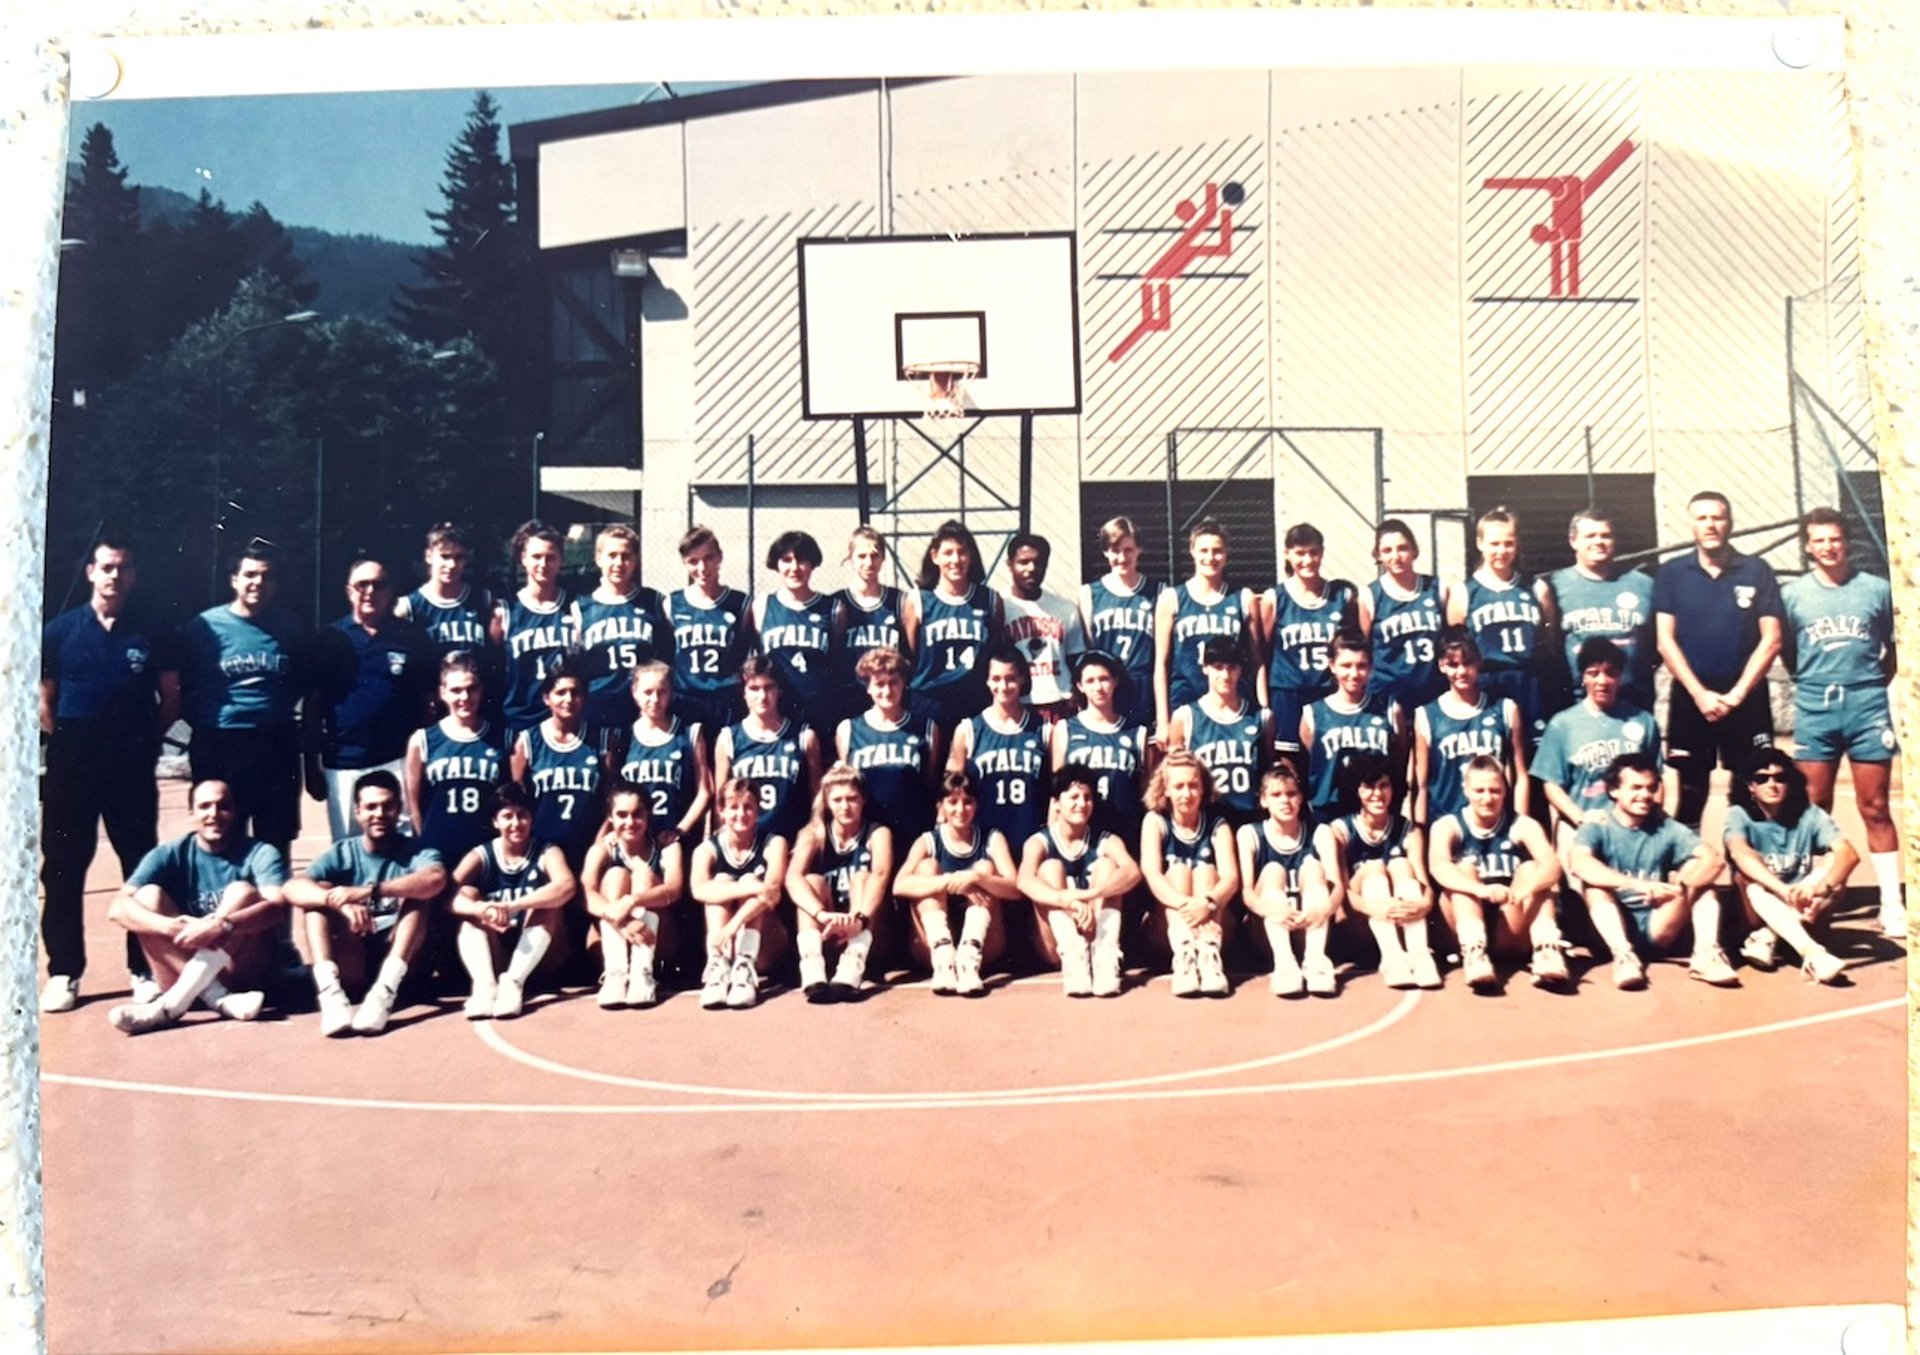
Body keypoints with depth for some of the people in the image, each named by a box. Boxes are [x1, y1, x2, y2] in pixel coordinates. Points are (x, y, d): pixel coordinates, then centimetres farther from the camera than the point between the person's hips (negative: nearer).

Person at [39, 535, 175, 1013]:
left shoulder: (151, 632, 4)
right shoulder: (60, 631, 5)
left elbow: (171, 699, 8)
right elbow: (45, 702, 9)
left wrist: (146, 741, 3)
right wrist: (64, 741, 2)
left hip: (132, 766, 0)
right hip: (72, 764, 1)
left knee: (142, 867, 3)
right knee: (63, 870, 3)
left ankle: (145, 970, 11)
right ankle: (64, 973, 12)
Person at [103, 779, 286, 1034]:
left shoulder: (260, 854, -4)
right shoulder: (171, 854, 1)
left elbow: (277, 906, -23)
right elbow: (118, 908, -12)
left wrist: (221, 926, -40)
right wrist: (172, 927, -31)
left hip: (243, 972, -2)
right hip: (185, 964, 2)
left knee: (242, 891, -22)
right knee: (148, 895, -15)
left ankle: (171, 1004, -33)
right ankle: (218, 998, -30)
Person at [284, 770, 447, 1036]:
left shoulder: (415, 850, 0)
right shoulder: (341, 853, 5)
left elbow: (436, 879, -26)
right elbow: (292, 888, -16)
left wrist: (369, 892, -37)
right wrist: (342, 903, -35)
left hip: (402, 957, -2)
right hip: (352, 961, 2)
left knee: (417, 892, -22)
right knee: (317, 896, -15)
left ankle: (385, 989, -40)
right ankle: (330, 990, -35)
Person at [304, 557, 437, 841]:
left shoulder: (413, 638, 4)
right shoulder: (330, 639, 5)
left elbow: (428, 702, 7)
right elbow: (313, 705, 7)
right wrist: (312, 764, 3)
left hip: (399, 761, -1)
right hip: (343, 763, 1)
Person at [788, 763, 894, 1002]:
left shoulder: (878, 833, -4)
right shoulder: (814, 834, -2)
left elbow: (880, 875, -26)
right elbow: (793, 878, -22)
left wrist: (859, 918, -46)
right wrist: (823, 915, -42)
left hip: (867, 934, -1)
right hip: (825, 934, 1)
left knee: (862, 876, -23)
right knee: (812, 881, -23)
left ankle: (853, 967, -46)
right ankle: (812, 970, -46)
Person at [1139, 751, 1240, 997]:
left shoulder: (1218, 825, 1)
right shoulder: (1155, 821, -1)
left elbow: (1231, 878, -15)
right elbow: (1151, 874, -18)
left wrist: (1208, 903, -38)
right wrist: (1185, 903, -37)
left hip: (1210, 923, 1)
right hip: (1166, 928, 0)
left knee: (1204, 869, -20)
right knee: (1177, 869, -21)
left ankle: (1209, 952, -44)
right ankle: (1183, 954, -47)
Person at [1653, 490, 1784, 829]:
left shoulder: (1756, 571, 3)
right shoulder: (1671, 573, 4)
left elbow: (1771, 640, 0)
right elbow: (1665, 640, -1)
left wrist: (1737, 693, -8)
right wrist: (1700, 694, -8)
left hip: (1746, 697, 0)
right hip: (1690, 697, 0)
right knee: (1691, 790, 6)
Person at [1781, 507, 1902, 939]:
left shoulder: (1877, 589, 6)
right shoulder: (1793, 594, 5)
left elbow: (1892, 649, 12)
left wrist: (1874, 686, 5)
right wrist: (1812, 682, 1)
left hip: (1867, 705, 0)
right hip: (1814, 708, 0)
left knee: (1875, 809, 2)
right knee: (1814, 809, 3)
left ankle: (1892, 904, 6)